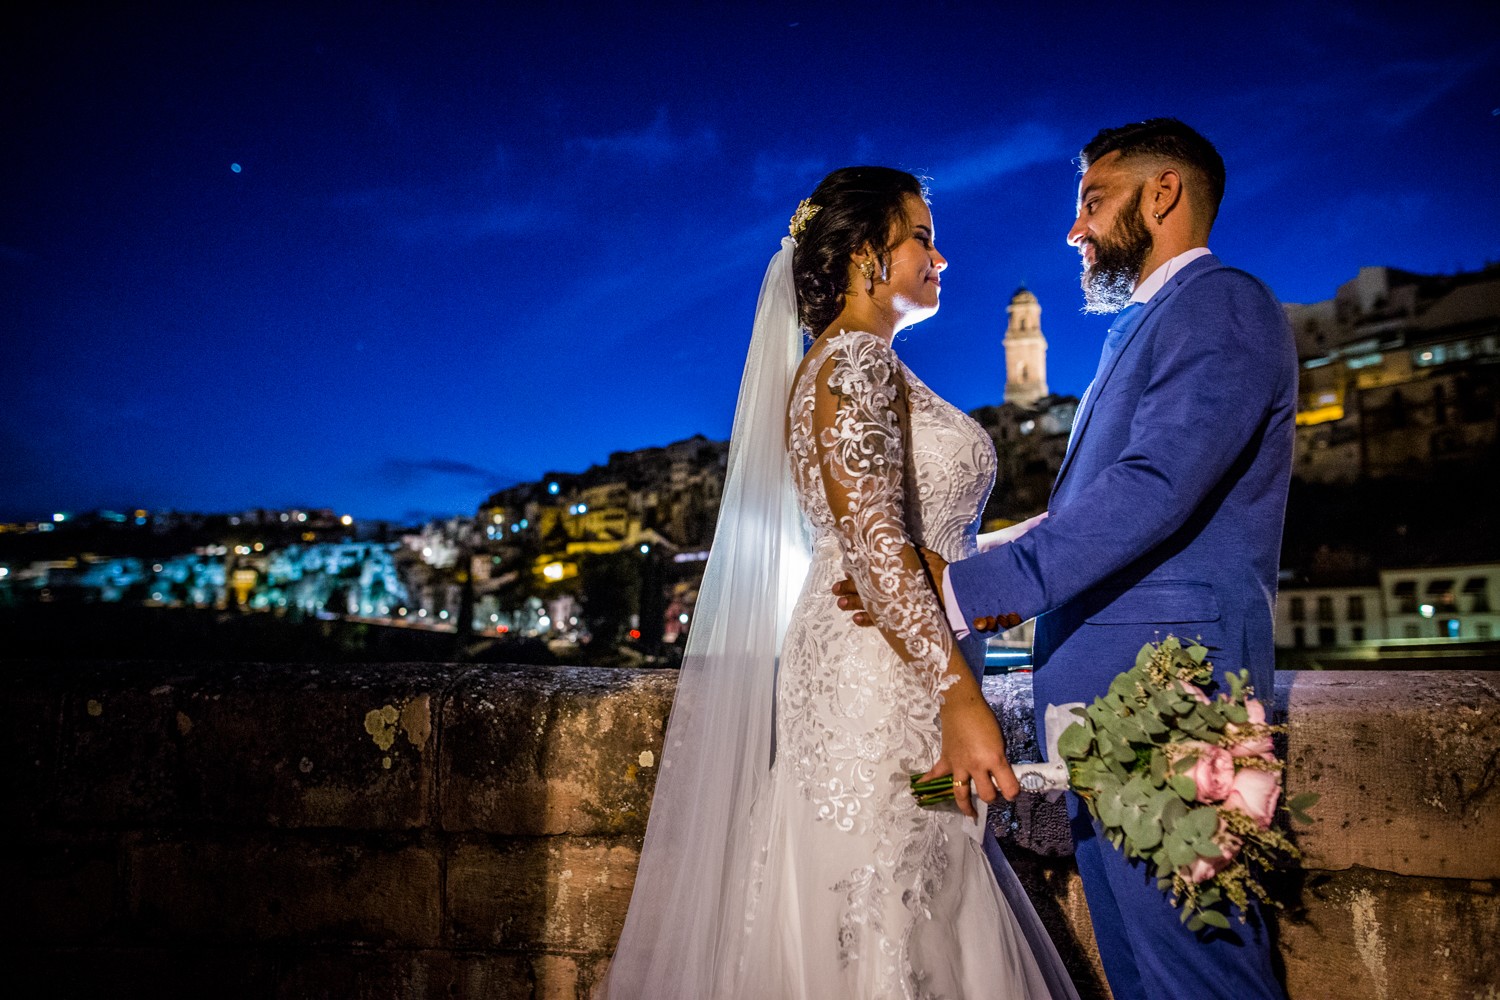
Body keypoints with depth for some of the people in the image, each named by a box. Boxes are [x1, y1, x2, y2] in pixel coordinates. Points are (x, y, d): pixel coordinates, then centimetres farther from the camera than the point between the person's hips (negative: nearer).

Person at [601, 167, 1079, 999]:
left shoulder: (862, 366, 20)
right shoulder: (855, 361, -9)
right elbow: (874, 541, -21)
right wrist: (957, 694, -24)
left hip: (889, 672, 10)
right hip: (880, 676, -10)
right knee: (886, 924, -4)